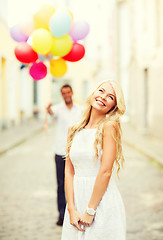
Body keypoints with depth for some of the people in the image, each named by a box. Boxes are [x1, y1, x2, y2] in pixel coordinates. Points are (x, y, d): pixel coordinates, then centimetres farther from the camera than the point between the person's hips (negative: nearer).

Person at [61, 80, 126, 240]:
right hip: (77, 198, 5)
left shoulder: (109, 126, -10)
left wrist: (90, 211, -14)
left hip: (102, 202, -4)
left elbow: (105, 172, -15)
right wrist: (71, 209, -7)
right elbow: (69, 171, 3)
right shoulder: (74, 130, 6)